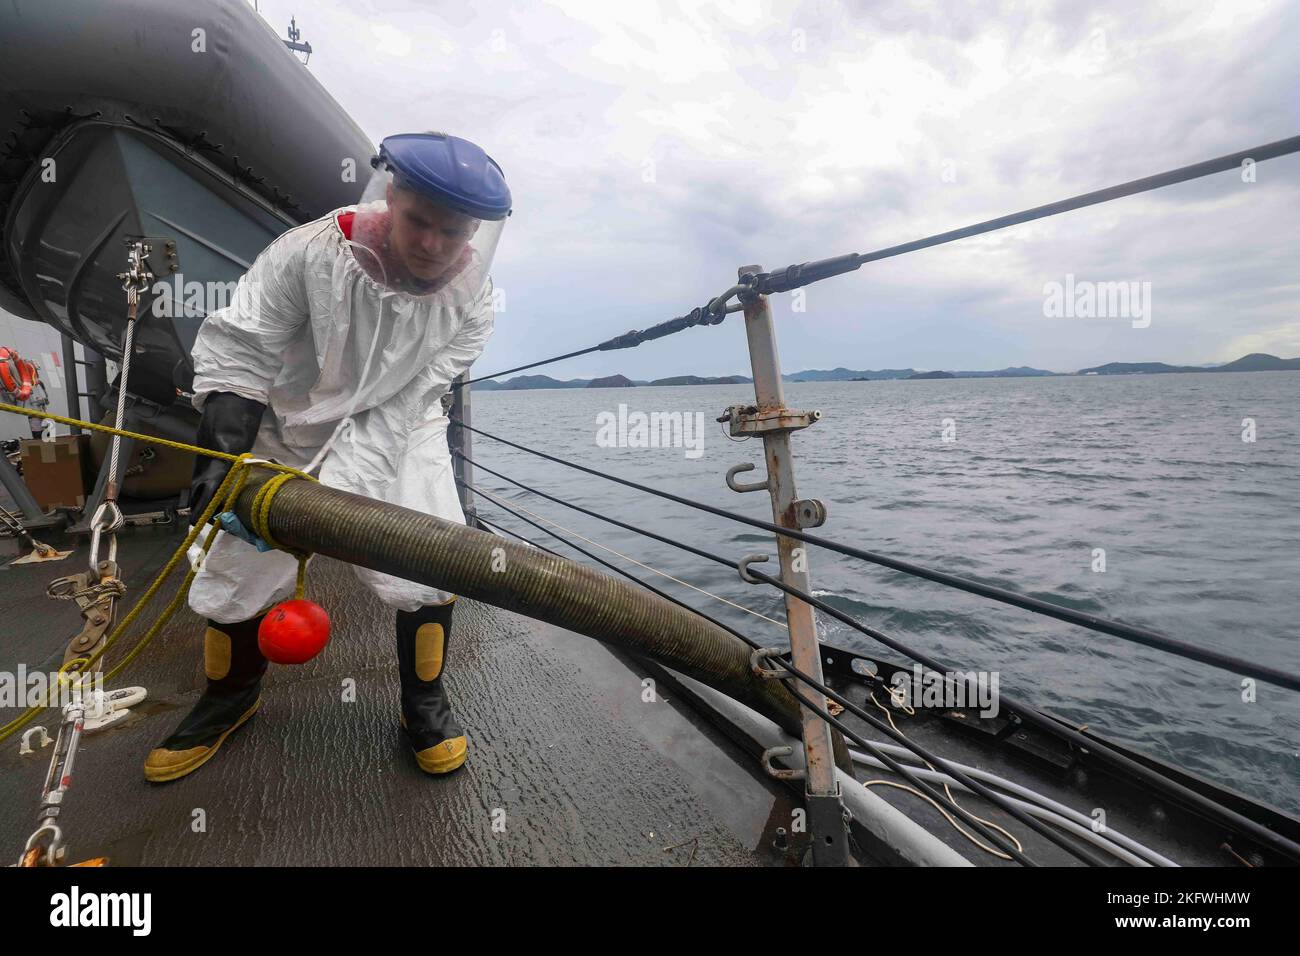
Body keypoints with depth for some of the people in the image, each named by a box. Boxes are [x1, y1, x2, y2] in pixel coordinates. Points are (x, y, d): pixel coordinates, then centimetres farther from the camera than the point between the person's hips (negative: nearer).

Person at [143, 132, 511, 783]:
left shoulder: (471, 301, -18)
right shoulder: (313, 252, -23)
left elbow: (399, 408, -23)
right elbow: (235, 351, -17)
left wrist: (330, 490, -31)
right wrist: (221, 454, -28)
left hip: (398, 434, 0)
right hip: (288, 424, 1)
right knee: (237, 565, 7)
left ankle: (424, 704, 12)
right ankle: (230, 696, 37)